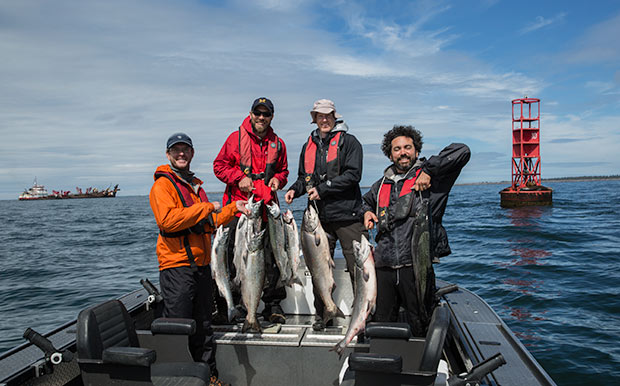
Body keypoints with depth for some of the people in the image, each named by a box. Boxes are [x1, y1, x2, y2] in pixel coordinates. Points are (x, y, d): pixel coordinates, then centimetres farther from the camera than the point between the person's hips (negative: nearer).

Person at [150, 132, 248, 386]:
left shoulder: (196, 185, 20)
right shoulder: (163, 185, -6)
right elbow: (167, 220, -23)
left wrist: (233, 208, 18)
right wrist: (206, 207, -19)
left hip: (202, 265, 8)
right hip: (177, 265, -8)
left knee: (203, 327, 17)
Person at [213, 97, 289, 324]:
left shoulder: (277, 144, 13)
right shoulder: (236, 138, 3)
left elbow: (283, 170, 24)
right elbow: (219, 166, 4)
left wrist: (278, 179, 2)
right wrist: (239, 178, -11)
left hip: (267, 207, 3)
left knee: (272, 256, 4)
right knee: (232, 256, 1)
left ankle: (273, 305, 16)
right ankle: (227, 304, 15)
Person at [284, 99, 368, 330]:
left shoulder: (348, 142, 1)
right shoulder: (309, 147, 18)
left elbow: (353, 174, -10)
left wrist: (323, 189, -15)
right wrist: (294, 189, 2)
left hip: (348, 216, -4)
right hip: (319, 218, 5)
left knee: (358, 267, -2)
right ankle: (320, 315, 19)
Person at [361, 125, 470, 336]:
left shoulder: (433, 177, 3)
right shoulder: (382, 184, 17)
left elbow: (462, 151, -9)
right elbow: (365, 202, 36)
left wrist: (429, 169, -13)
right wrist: (366, 212, 14)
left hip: (416, 266, -4)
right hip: (384, 267, 4)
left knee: (419, 330, 4)